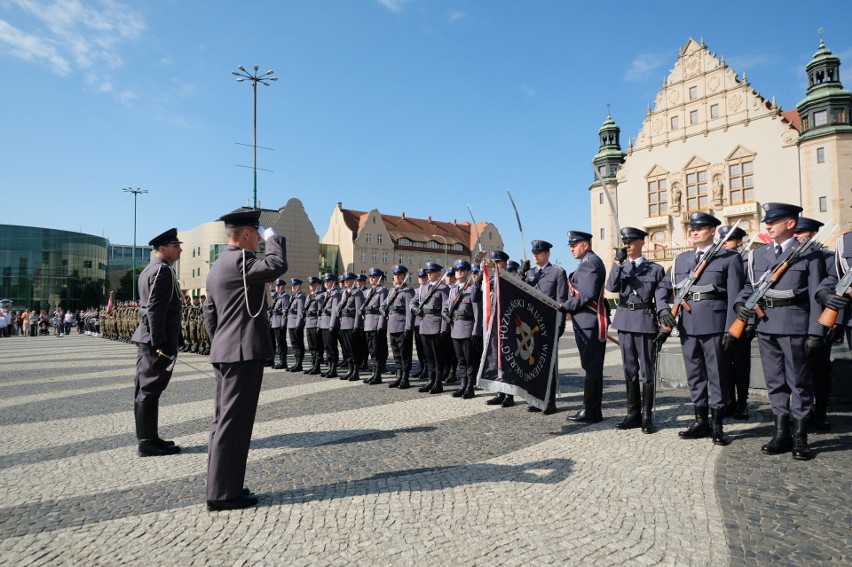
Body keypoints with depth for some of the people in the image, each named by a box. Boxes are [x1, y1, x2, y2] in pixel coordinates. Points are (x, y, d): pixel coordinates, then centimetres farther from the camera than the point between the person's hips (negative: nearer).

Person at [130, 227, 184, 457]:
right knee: (150, 390, -4)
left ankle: (147, 438, 21)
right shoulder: (163, 270, -14)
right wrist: (160, 344, -23)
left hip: (146, 337, 10)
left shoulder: (149, 270, 18)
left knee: (144, 389, 12)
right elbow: (156, 310, -22)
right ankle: (148, 443, 3)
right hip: (156, 339, -10)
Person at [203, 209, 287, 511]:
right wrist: (272, 237, -11)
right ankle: (223, 493, 3)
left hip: (226, 352, 10)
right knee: (234, 421, -4)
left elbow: (209, 312, 20)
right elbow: (277, 265, -29)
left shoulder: (218, 265, 18)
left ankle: (221, 485, 24)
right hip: (244, 351, -10)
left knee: (224, 419, 14)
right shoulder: (240, 261, -13)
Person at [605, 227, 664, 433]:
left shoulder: (655, 268, 3)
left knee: (647, 369, 1)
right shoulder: (620, 267, 12)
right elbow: (611, 287, -6)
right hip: (625, 321, 4)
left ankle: (647, 416, 9)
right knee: (630, 369, 8)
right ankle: (633, 414, 16)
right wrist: (618, 263, -14)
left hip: (645, 321, -3)